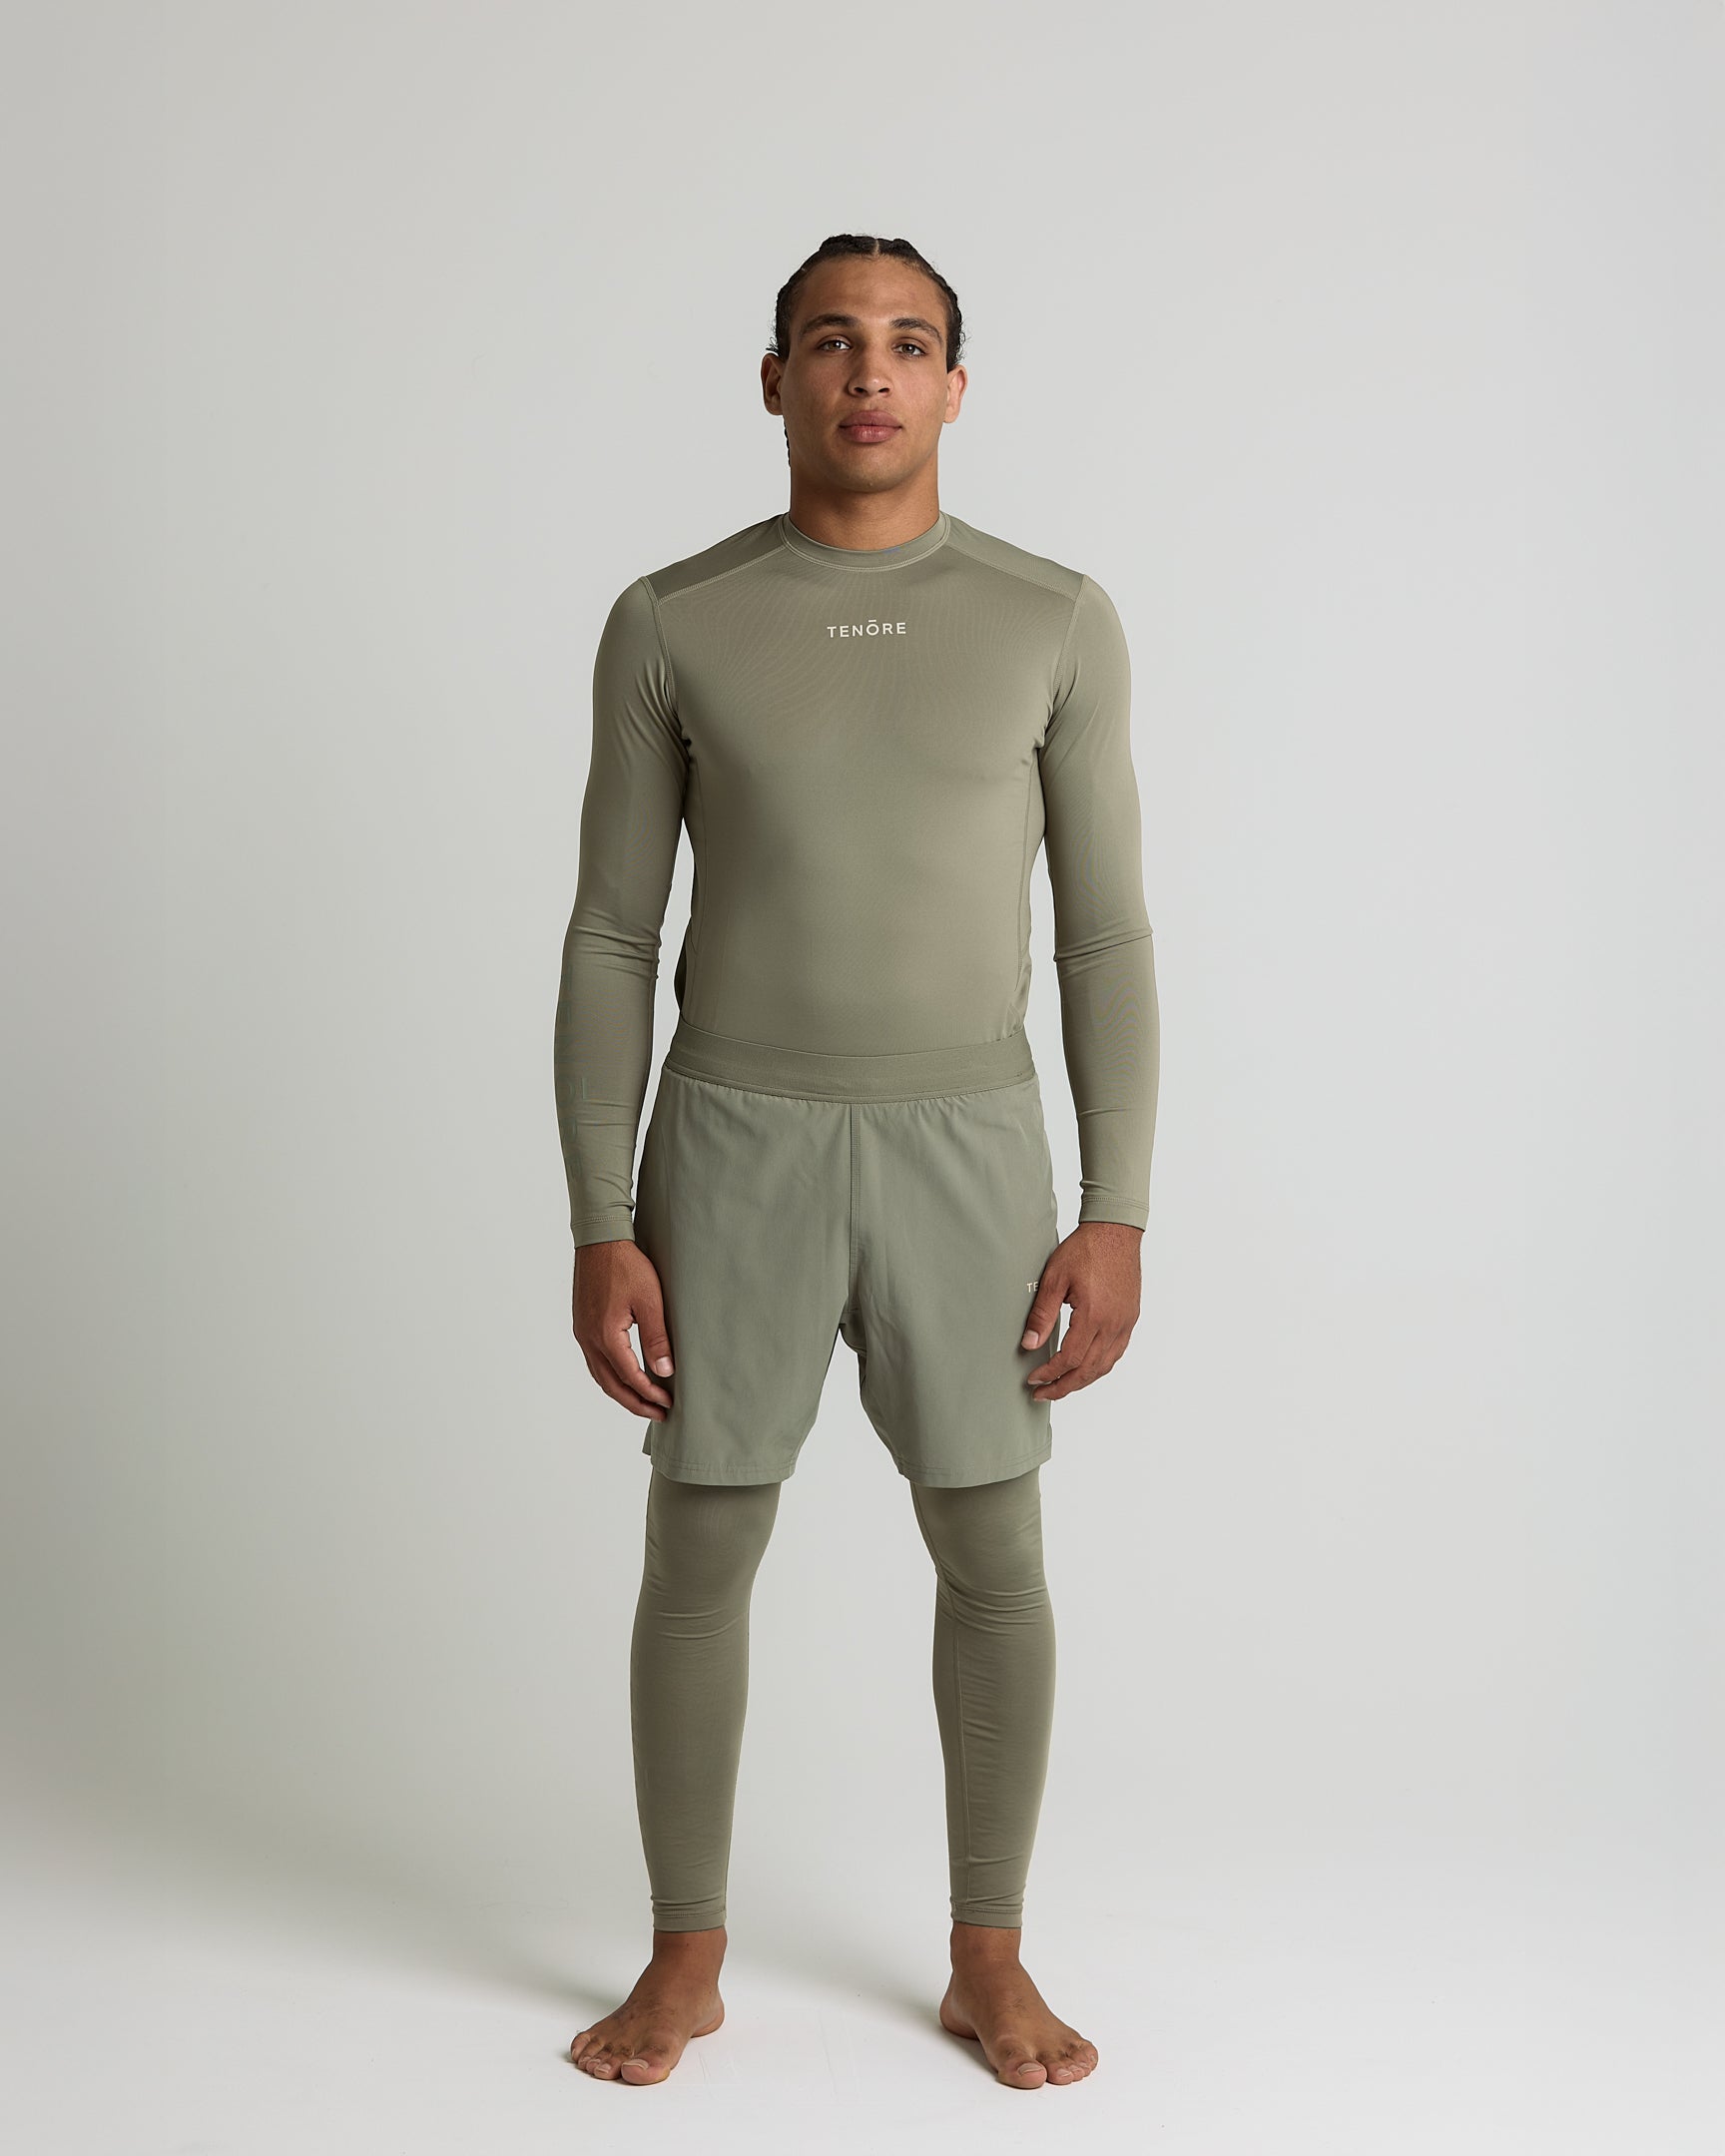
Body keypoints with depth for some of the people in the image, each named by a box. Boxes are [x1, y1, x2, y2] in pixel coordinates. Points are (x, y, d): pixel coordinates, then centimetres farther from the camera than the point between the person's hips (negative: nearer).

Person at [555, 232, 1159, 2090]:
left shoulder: (1056, 623, 0)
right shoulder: (670, 626, -1)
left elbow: (1105, 938, 1)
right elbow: (611, 941, 0)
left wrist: (1118, 1218, -5)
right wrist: (599, 1230, -6)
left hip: (966, 1151, 1)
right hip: (733, 1148, 0)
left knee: (994, 1559, 6)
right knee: (697, 1558, 5)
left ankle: (989, 1960, 25)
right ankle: (685, 1959, 24)